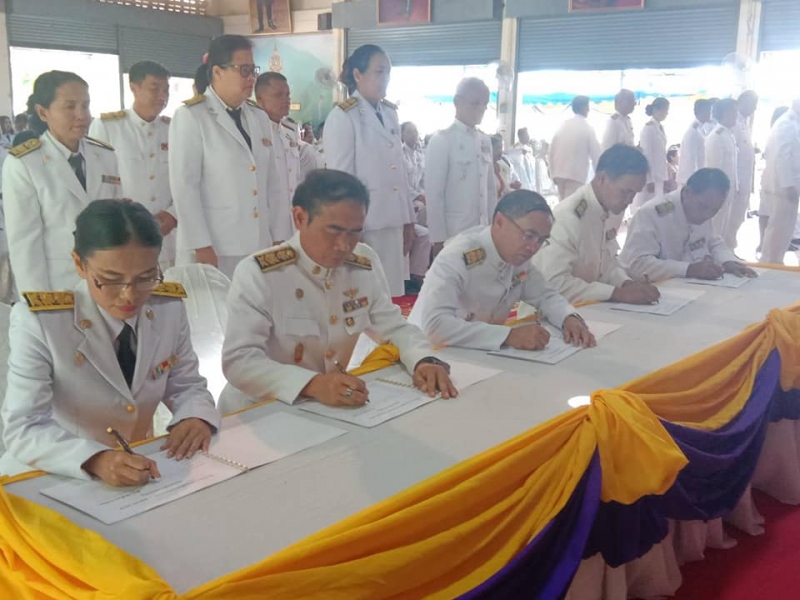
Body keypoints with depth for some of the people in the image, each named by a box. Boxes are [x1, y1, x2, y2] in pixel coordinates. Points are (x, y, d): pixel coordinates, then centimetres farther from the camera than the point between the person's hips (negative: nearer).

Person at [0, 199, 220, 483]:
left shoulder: (170, 307, -3)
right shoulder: (39, 321, -15)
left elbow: (186, 386, 6)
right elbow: (23, 428, -20)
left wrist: (196, 418, -16)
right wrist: (96, 460, -36)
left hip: (140, 475, 3)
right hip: (52, 480, -2)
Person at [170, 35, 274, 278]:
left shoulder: (260, 118, 13)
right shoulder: (190, 117, -4)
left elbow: (269, 183, 13)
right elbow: (184, 185, -10)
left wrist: (277, 236, 9)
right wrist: (201, 246, -14)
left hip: (258, 247, 5)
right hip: (213, 248, -5)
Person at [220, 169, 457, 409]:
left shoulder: (365, 263, 0)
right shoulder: (256, 273, -16)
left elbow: (394, 327, 7)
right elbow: (238, 361, -24)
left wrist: (424, 361, -14)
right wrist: (313, 384, -38)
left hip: (334, 406, 4)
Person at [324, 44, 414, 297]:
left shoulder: (390, 114, 13)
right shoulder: (342, 117, -8)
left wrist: (409, 218, 14)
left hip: (393, 221, 6)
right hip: (363, 223, -6)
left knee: (391, 294, 9)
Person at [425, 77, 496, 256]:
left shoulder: (485, 141, 11)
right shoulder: (442, 140, -6)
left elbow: (491, 189, 15)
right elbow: (433, 193, -9)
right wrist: (439, 237, -12)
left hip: (483, 232, 6)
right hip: (452, 233, -5)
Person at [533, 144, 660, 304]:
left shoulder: (607, 212, 3)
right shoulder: (568, 217, -22)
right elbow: (554, 283, -28)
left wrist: (627, 283, -7)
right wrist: (618, 293, -26)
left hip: (588, 308, 8)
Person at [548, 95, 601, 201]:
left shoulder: (563, 125, 10)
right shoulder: (587, 128, -3)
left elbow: (551, 151, 10)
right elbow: (596, 153, -4)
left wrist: (553, 174, 16)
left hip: (559, 174, 5)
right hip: (576, 174, -5)